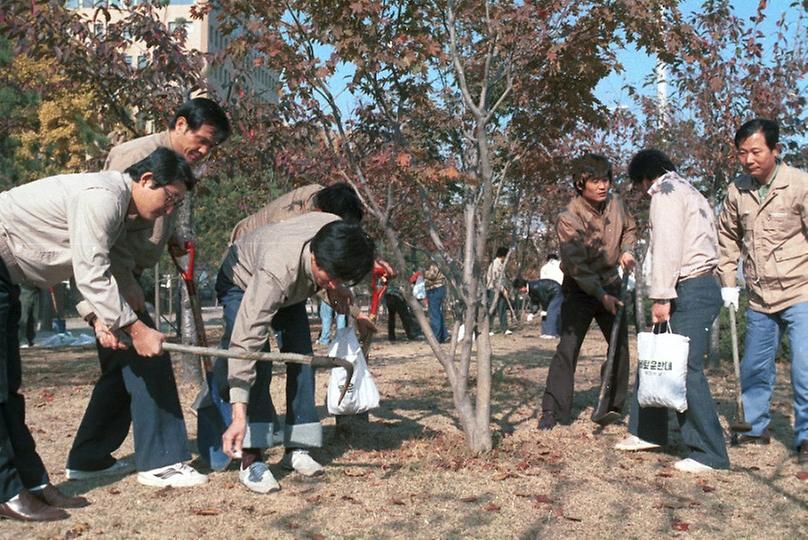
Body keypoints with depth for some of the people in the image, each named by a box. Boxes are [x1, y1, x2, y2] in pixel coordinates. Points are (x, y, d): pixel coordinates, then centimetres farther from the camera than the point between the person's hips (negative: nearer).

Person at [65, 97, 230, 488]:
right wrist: (126, 285, -22)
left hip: (121, 277, 10)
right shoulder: (139, 155, -16)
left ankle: (87, 459, 23)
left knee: (124, 367, 13)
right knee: (148, 360, -11)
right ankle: (160, 462, -4)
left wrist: (174, 240, 3)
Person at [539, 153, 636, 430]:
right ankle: (554, 411, -9)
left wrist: (627, 250, -4)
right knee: (568, 347, -13)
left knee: (620, 344, 11)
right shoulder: (568, 219, -23)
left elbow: (630, 228, 17)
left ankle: (614, 405, 26)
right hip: (580, 290, -6)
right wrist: (601, 296, -28)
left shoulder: (615, 203, -4)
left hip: (610, 284, 6)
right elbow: (577, 266, -25)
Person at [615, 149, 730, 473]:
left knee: (686, 370, -10)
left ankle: (710, 454, -6)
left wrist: (661, 297, -17)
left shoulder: (665, 192, -5)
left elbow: (667, 247, -16)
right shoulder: (687, 191, 25)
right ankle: (648, 432, 25)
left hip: (691, 291, -11)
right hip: (698, 288, 11)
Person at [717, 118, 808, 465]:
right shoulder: (737, 191, 3)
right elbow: (727, 237, 15)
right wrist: (728, 283, 10)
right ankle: (754, 427, 33)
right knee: (754, 368, 15)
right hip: (760, 300, 5)